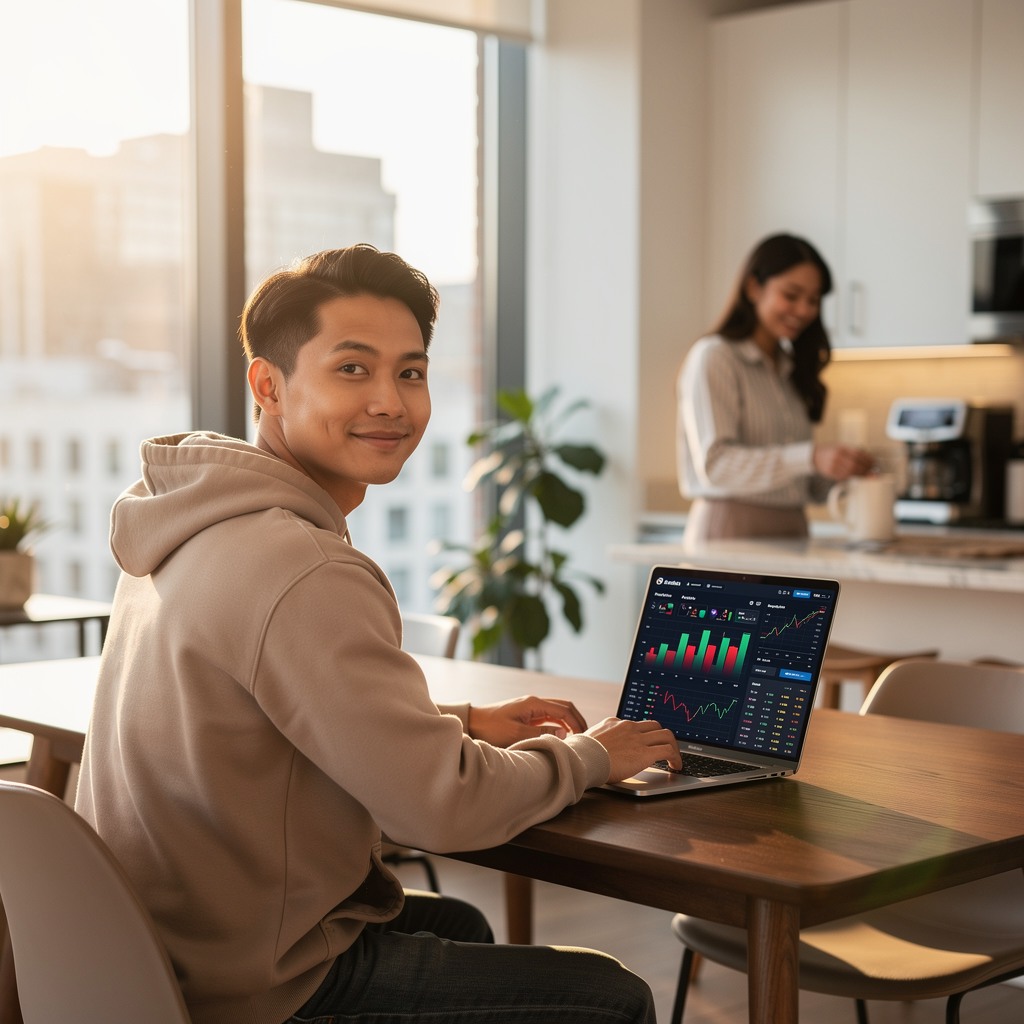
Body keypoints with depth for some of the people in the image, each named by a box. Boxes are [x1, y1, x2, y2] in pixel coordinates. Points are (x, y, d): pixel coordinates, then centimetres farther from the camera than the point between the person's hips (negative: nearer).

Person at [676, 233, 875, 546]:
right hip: (730, 536, -6)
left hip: (791, 532, 7)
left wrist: (844, 470, -2)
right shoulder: (712, 358, -3)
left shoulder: (789, 369, 19)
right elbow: (715, 464, -17)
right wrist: (811, 458, -26)